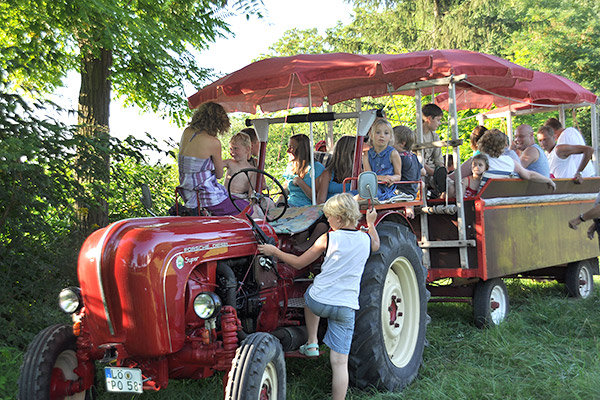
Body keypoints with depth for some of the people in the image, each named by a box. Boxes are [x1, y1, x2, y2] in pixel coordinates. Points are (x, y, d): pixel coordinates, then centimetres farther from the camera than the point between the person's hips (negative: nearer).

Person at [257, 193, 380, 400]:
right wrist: (371, 222, 44)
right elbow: (376, 245, 31)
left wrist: (274, 251, 15)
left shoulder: (328, 238, -5)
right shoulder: (366, 239, 5)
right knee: (339, 363, 4)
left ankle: (312, 343, 30)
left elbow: (299, 263, 3)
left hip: (319, 302, -2)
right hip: (346, 309, 2)